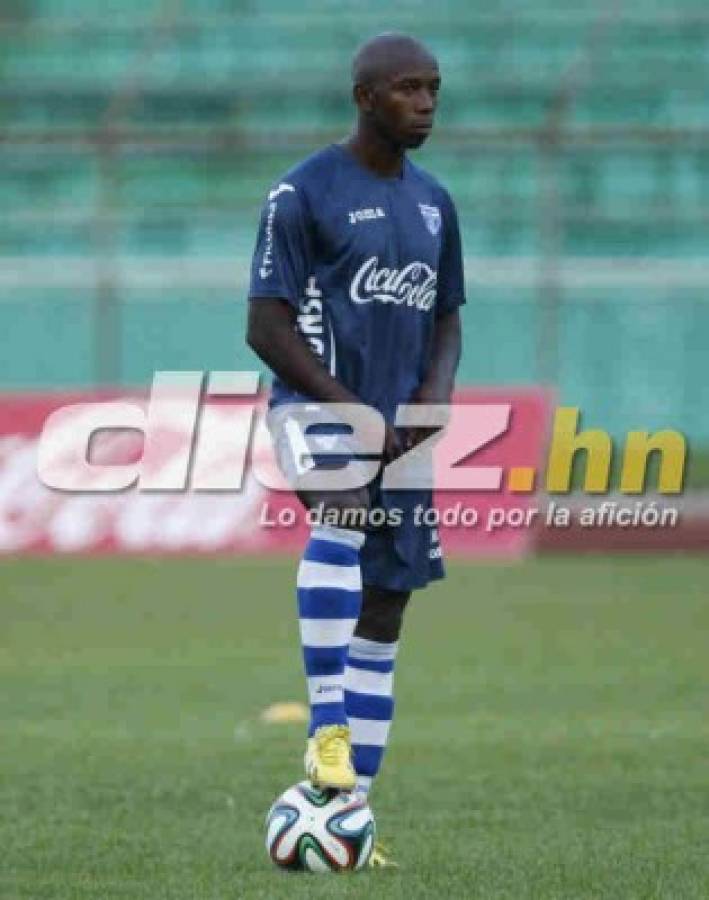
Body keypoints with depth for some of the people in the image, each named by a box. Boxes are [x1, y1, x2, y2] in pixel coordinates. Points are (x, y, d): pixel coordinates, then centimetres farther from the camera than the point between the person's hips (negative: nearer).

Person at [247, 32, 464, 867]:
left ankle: (351, 807, 11)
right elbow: (265, 327, -9)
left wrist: (436, 392, 0)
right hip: (315, 404, -7)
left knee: (383, 614, 5)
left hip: (399, 427, 7)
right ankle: (328, 725, -38)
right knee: (343, 509, -37)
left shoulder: (432, 202, 15)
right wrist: (353, 412, -15)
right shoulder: (304, 193, -6)